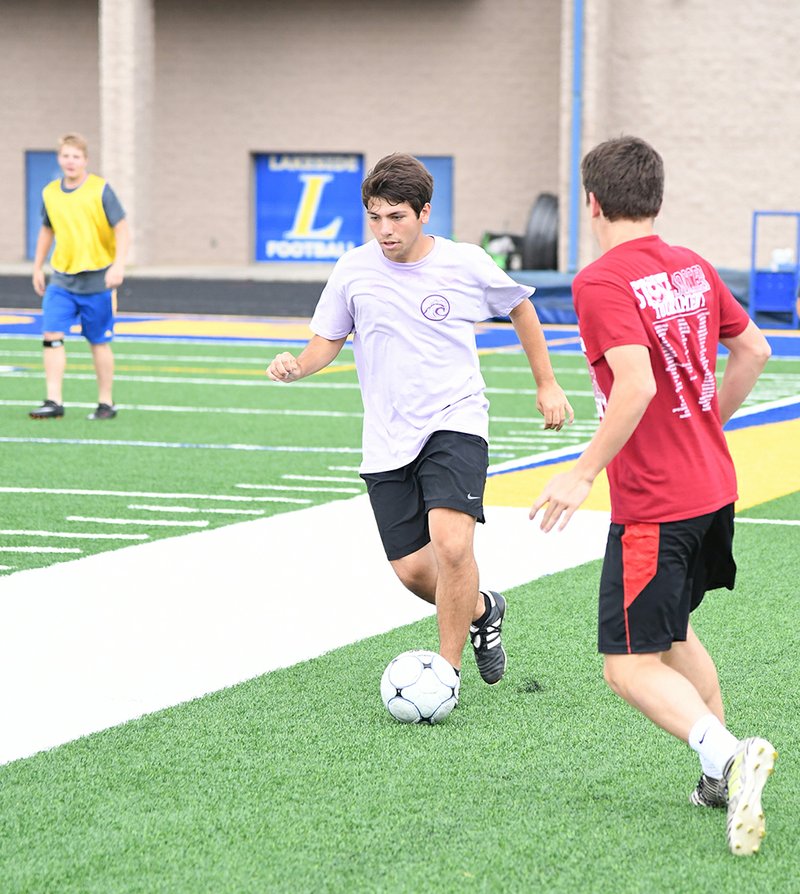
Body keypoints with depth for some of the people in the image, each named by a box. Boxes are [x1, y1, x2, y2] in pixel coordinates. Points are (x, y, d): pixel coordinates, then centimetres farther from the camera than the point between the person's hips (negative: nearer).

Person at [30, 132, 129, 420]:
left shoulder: (100, 190, -8)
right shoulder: (50, 193, 5)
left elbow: (121, 229, -9)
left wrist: (118, 265, -21)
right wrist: (37, 268, 19)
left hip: (97, 280, -4)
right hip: (62, 279, 4)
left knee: (99, 342, 5)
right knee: (52, 336, -10)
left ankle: (106, 404, 16)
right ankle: (54, 402, -8)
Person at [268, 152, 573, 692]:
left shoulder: (466, 264, -4)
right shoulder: (353, 271, -1)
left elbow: (520, 308, 14)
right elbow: (327, 341, 9)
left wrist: (547, 384, 17)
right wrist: (296, 367, -14)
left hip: (455, 423, -3)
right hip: (388, 440, 3)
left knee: (451, 542, -25)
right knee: (411, 571, 2)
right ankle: (481, 610, 35)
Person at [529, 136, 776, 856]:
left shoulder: (601, 282, -17)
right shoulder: (693, 268, 7)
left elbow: (635, 385, -28)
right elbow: (753, 350, 16)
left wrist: (582, 474, -21)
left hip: (654, 505, -8)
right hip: (714, 486, 8)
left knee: (631, 666, -3)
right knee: (672, 634, 25)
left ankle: (728, 756, -23)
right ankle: (724, 780, 25)